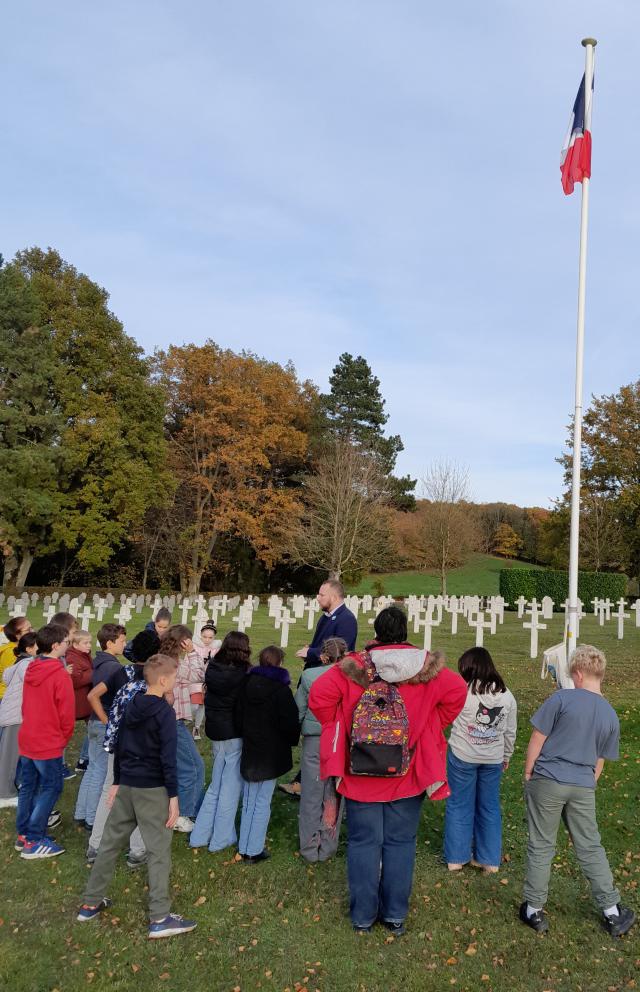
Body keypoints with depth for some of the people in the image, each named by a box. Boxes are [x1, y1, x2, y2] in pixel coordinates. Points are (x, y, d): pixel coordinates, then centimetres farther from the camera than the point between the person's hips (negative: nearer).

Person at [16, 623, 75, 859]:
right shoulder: (60, 675, -20)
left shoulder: (31, 670, 3)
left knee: (28, 786, 17)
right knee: (51, 787, 3)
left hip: (26, 739, 8)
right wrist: (64, 738, 2)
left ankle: (23, 834, 27)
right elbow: (67, 712, -16)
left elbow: (26, 705, 11)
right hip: (49, 743, -8)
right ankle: (33, 842, 4)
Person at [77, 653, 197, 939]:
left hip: (127, 785, 7)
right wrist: (173, 795, -14)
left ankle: (90, 903, 27)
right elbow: (168, 758, -19)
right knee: (159, 851, 0)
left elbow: (120, 747, 13)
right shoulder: (164, 712, -17)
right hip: (152, 789, -7)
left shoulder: (132, 706, 6)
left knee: (110, 842, 17)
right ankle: (160, 918, 3)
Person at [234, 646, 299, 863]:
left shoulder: (247, 685, 1)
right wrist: (293, 739, 3)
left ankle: (244, 847, 25)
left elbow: (239, 717, 8)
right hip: (270, 754, -6)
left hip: (249, 750, 6)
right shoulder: (281, 690, -17)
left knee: (248, 801, 17)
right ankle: (254, 850, 11)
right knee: (262, 803, 5)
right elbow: (289, 724, -16)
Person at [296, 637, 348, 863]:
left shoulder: (308, 676, -7)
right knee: (334, 795, 14)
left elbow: (298, 710, 0)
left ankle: (310, 849, 22)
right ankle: (327, 848, 23)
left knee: (312, 794, 13)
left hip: (314, 741, 0)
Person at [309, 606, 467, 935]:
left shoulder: (355, 666, -8)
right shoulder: (425, 666, -5)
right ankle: (395, 915, 23)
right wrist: (431, 728, 1)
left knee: (364, 843, 11)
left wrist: (341, 729, -1)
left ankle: (363, 916, 21)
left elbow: (319, 694, -16)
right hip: (408, 775, 1)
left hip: (361, 775, -1)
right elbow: (456, 691, -11)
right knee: (400, 843, 14)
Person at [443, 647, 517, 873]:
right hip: (493, 759, 4)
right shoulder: (507, 696, -2)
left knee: (459, 805, 11)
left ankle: (456, 858, 20)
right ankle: (490, 860, 24)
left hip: (462, 756, -3)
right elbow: (510, 731, 7)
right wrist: (506, 756, 19)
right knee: (489, 806, 16)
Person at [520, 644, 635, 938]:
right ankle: (612, 912, 25)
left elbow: (537, 740, -9)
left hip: (547, 782, -4)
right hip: (583, 788, 4)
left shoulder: (562, 698, -11)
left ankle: (534, 910, 18)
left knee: (541, 847, 7)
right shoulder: (611, 715, 5)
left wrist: (528, 774, 2)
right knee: (590, 848, 17)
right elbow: (599, 762, 12)